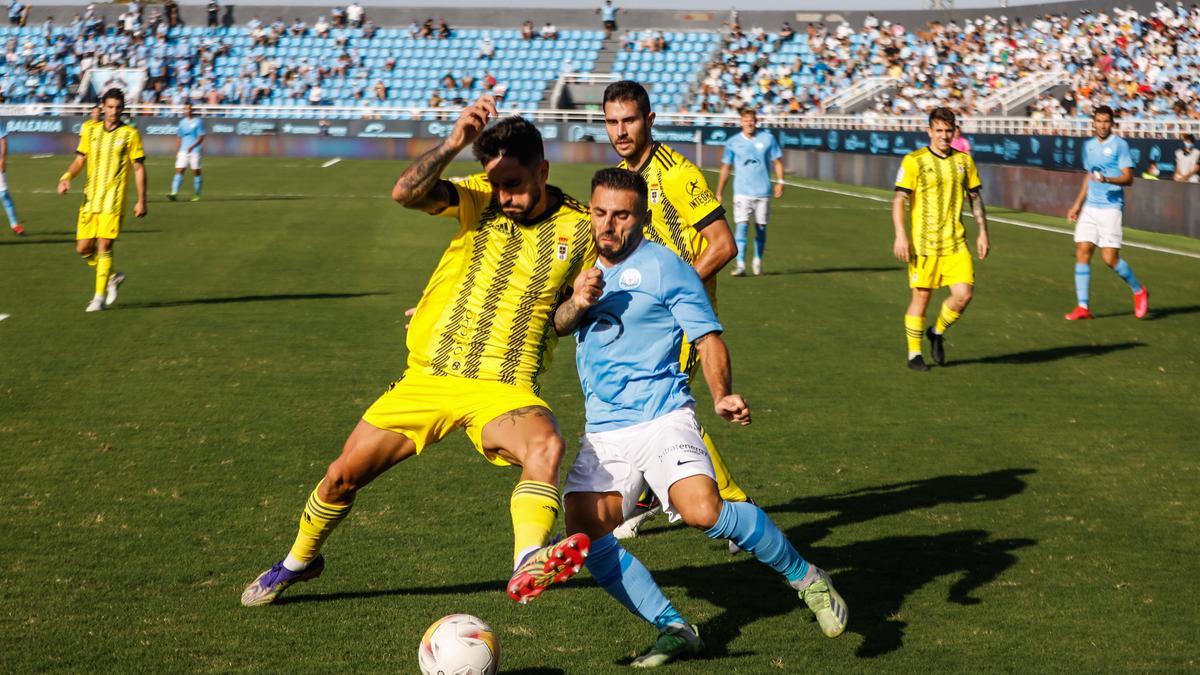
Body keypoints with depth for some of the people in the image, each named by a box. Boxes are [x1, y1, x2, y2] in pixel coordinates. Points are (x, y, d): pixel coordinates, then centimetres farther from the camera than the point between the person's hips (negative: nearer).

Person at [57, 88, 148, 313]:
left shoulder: (130, 134, 0)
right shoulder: (90, 130, 10)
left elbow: (139, 168, 1)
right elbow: (80, 160, 14)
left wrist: (141, 200, -3)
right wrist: (67, 177, -6)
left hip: (113, 199, -4)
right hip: (90, 197, 4)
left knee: (104, 246, -13)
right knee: (83, 248, 3)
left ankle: (100, 296, -5)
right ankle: (112, 277, 27)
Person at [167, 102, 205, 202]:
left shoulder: (198, 122, -2)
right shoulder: (182, 122, 13)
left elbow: (201, 137, -8)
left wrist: (192, 147, -20)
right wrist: (176, 152, 15)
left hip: (195, 151, -4)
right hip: (183, 151, 4)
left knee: (196, 172, 1)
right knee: (179, 171, -8)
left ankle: (197, 195, 11)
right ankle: (174, 193, -16)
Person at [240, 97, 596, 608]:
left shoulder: (579, 230, 1)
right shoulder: (479, 200, 0)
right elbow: (406, 193, -19)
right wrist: (453, 145, -35)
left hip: (503, 388, -2)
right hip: (429, 375, 2)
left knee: (547, 446, -35)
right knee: (343, 475, 7)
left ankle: (528, 566, -57)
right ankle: (299, 561, 36)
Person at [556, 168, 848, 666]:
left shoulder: (662, 265, -3)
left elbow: (708, 337, -5)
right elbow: (556, 325, 8)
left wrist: (722, 397, -22)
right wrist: (577, 303, -14)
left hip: (661, 417, -5)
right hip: (602, 429, 6)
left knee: (703, 511, -27)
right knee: (584, 533, -14)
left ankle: (807, 580, -5)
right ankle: (673, 630, -2)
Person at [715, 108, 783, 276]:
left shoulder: (767, 138, 4)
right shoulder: (733, 142, 4)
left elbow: (777, 161, 7)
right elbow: (725, 168, 9)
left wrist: (780, 182, -7)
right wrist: (719, 193, 7)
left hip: (763, 192, 1)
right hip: (742, 192, -1)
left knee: (761, 228, 7)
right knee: (742, 226, -13)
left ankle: (758, 261, 26)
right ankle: (740, 264, -17)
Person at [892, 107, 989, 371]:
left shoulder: (963, 160, 9)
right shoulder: (914, 161, -5)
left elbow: (976, 198, 16)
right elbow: (899, 200, -7)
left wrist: (983, 233, 10)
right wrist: (900, 236, -16)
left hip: (956, 243, 3)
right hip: (924, 243, -3)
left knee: (964, 293, -9)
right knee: (921, 297, 0)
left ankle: (937, 332, 19)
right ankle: (914, 354, 15)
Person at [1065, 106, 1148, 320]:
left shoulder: (1119, 145, -6)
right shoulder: (1089, 146, 15)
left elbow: (1128, 178, -11)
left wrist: (1107, 179, -29)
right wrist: (1077, 204, 23)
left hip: (1111, 207, -6)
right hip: (1090, 207, 6)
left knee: (1110, 258, -10)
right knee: (1082, 252, -3)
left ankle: (1139, 291, 15)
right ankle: (1082, 307, 0)